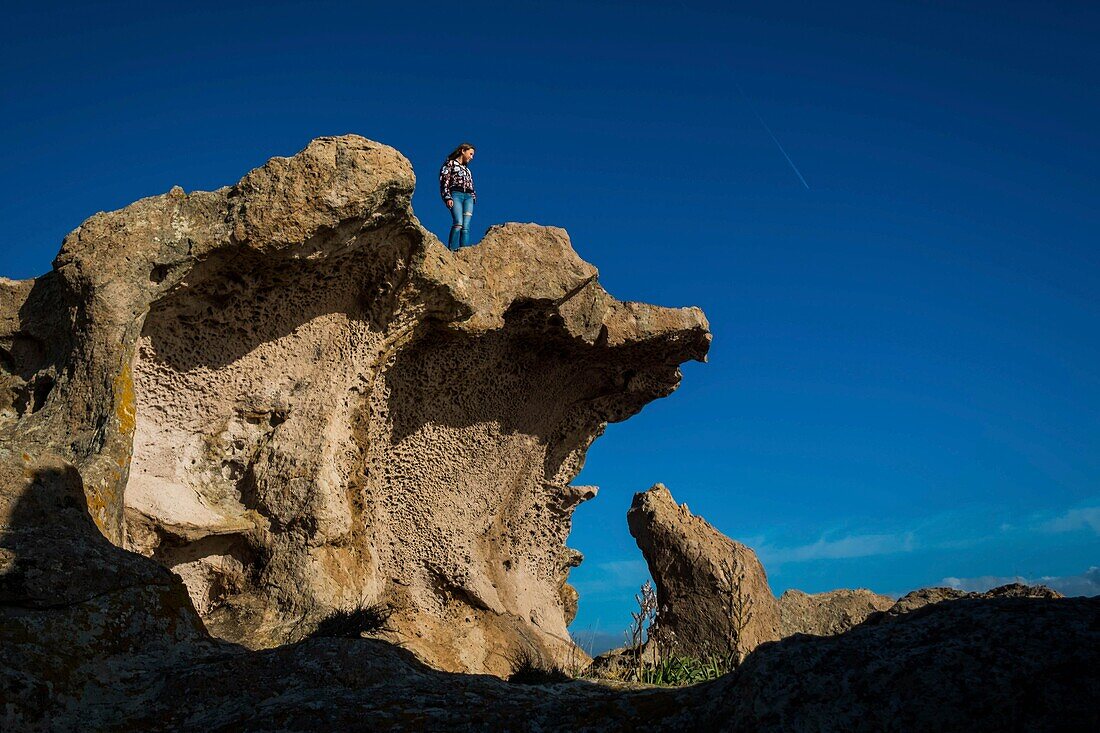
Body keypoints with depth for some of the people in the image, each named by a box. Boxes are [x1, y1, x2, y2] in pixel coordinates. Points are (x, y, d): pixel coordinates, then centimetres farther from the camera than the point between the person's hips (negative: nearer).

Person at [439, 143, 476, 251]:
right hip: (456, 194, -6)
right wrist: (447, 197, -11)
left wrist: (473, 197, 12)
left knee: (466, 226, -10)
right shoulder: (450, 163, 10)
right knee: (458, 223, -24)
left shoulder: (467, 169, 29)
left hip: (468, 197, 6)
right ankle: (452, 250, -29)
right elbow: (444, 181, 0)